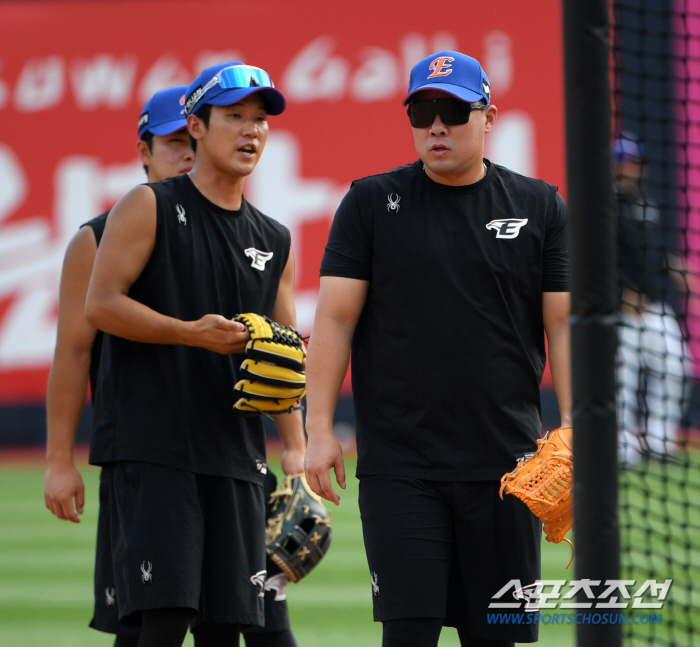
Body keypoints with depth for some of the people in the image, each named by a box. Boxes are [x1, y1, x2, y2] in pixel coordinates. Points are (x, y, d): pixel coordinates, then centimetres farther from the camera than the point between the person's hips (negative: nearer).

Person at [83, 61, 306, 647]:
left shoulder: (275, 242, 17)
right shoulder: (149, 209, 0)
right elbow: (101, 304, -7)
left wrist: (295, 447, 7)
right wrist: (190, 332, -18)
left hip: (236, 458, 6)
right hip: (151, 450, -6)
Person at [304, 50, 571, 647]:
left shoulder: (541, 207, 8)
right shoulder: (371, 203, 5)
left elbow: (564, 323, 6)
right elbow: (335, 317, 2)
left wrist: (573, 431, -5)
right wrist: (319, 427, -6)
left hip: (507, 461, 1)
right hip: (398, 460, -1)